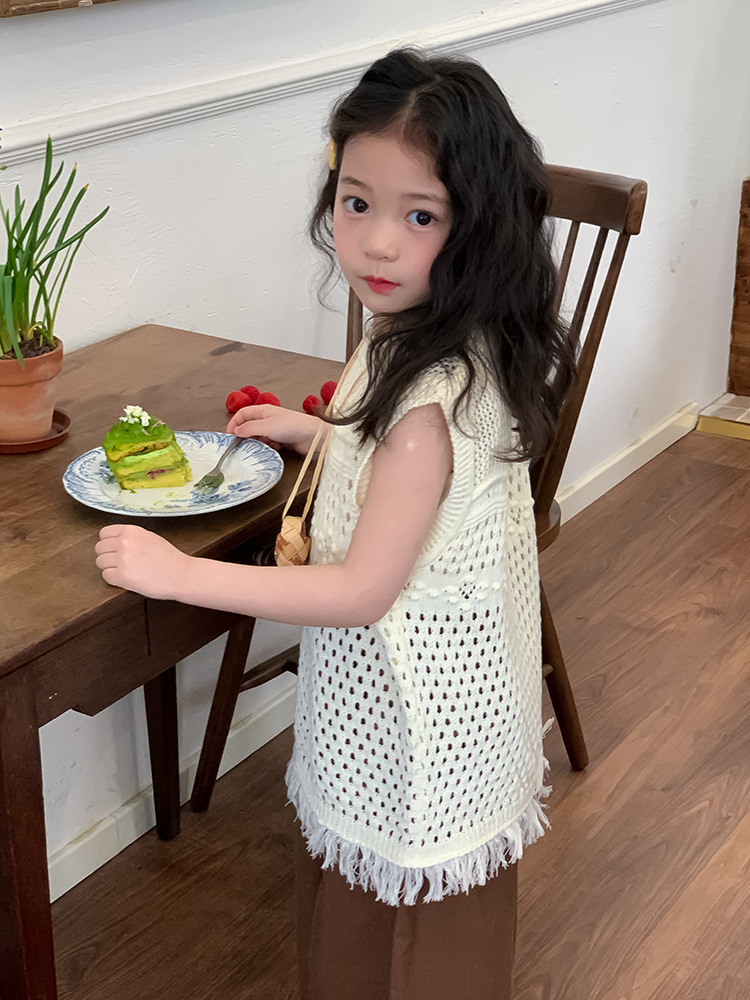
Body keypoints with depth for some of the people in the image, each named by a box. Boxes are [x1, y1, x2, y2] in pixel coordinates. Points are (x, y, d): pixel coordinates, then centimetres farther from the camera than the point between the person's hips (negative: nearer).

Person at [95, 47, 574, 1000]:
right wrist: (313, 430, 19)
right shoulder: (442, 338, -5)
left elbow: (363, 591, -28)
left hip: (408, 679, -9)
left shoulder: (429, 393, -33)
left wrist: (179, 573, -25)